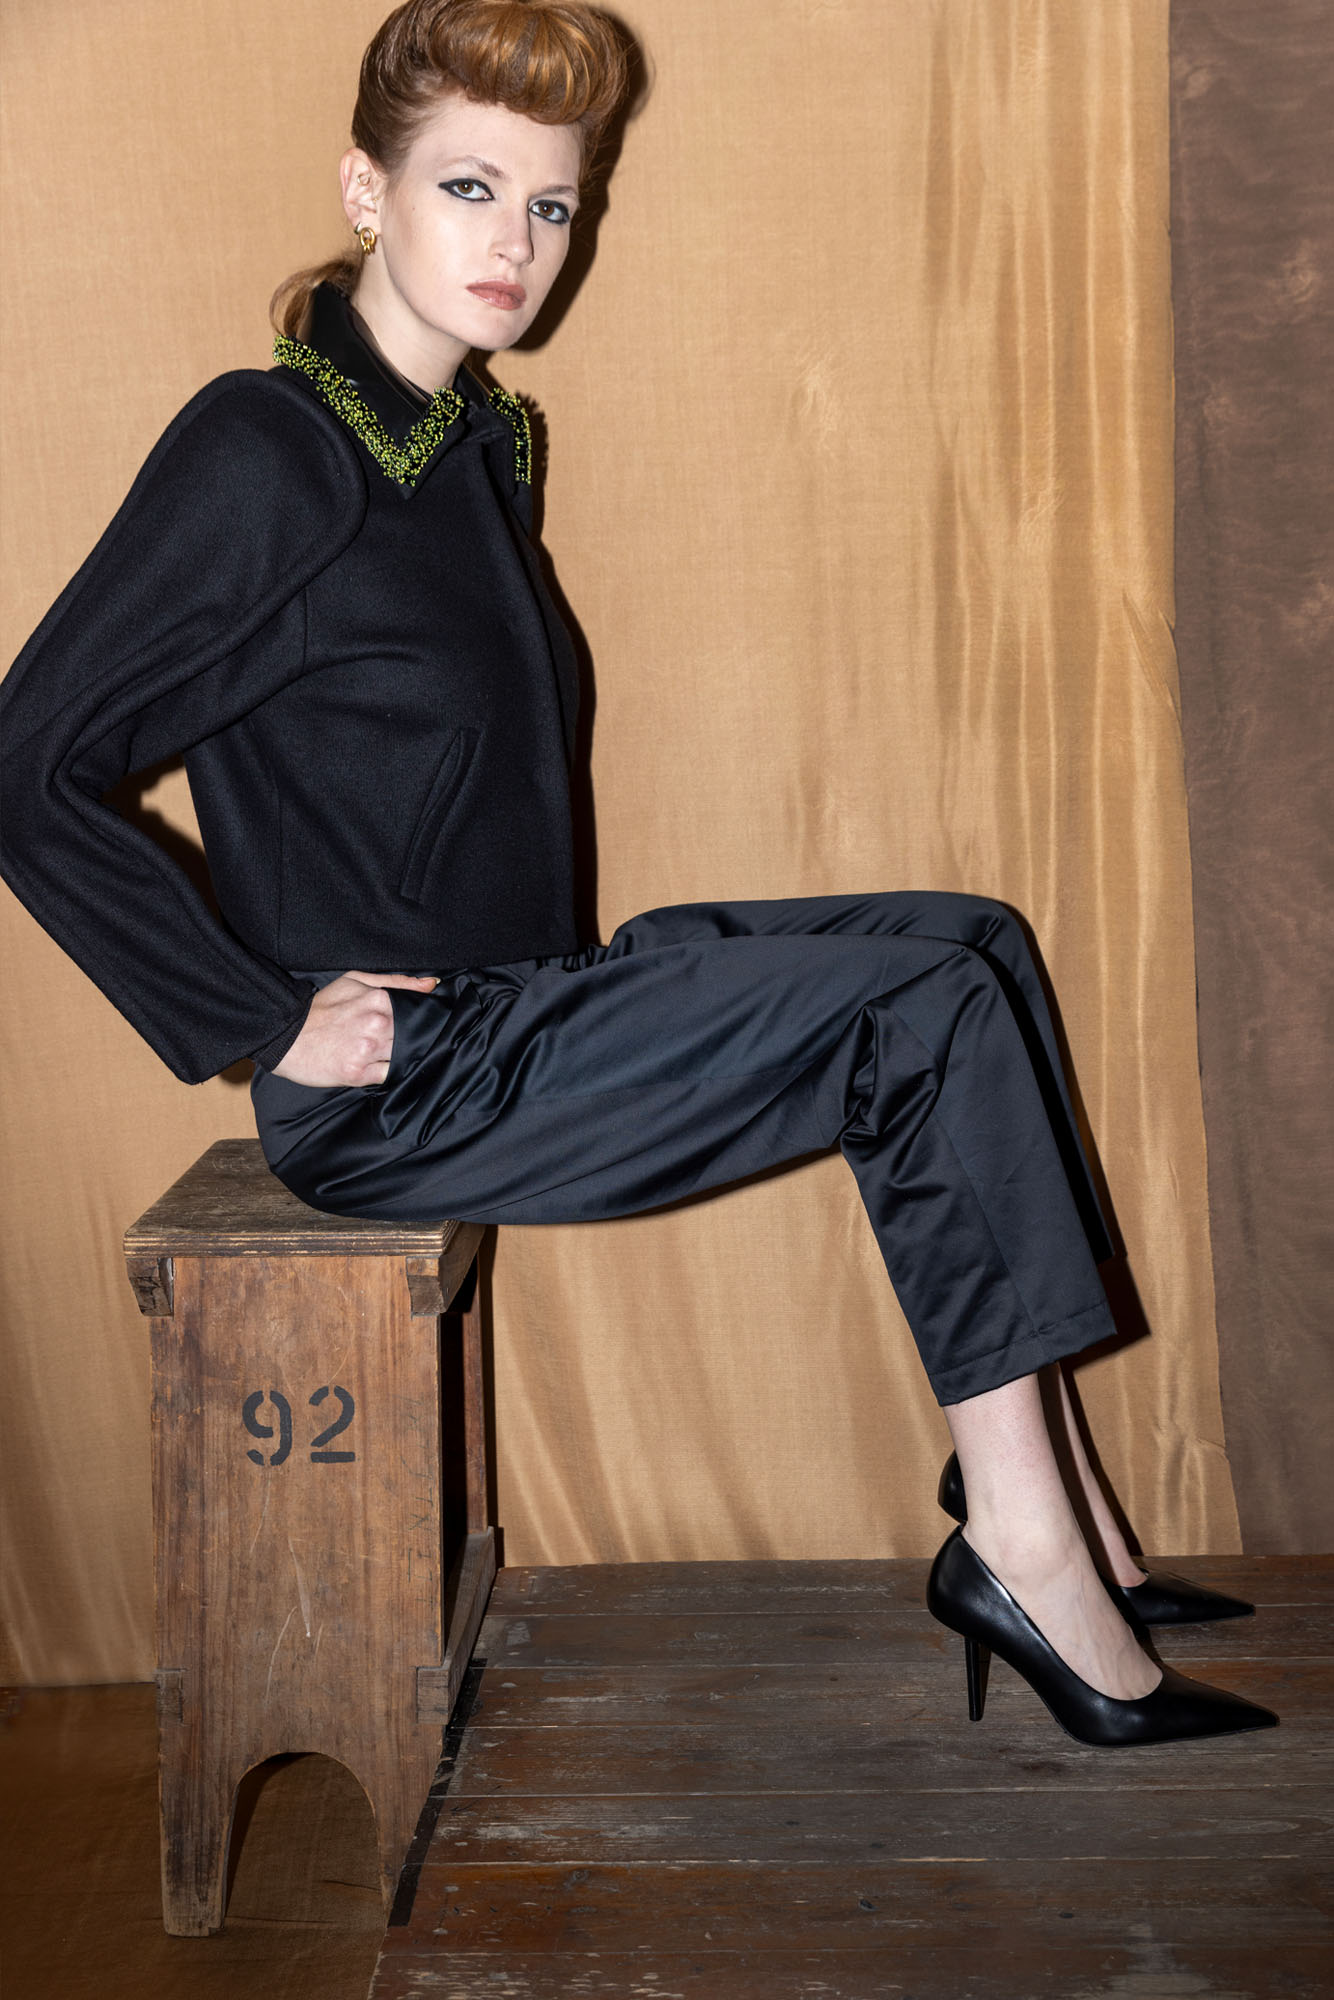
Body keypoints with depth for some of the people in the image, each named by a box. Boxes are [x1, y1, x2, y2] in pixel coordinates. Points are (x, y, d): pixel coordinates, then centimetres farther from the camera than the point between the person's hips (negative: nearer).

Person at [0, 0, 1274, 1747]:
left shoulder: (482, 443, 12)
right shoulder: (262, 452, -14)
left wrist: (570, 976, 11)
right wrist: (265, 1019, -17)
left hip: (513, 1003, 9)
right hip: (395, 1090, -9)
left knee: (973, 942, 3)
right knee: (927, 1007, -15)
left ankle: (1052, 1499, 1)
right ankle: (1026, 1551, -8)